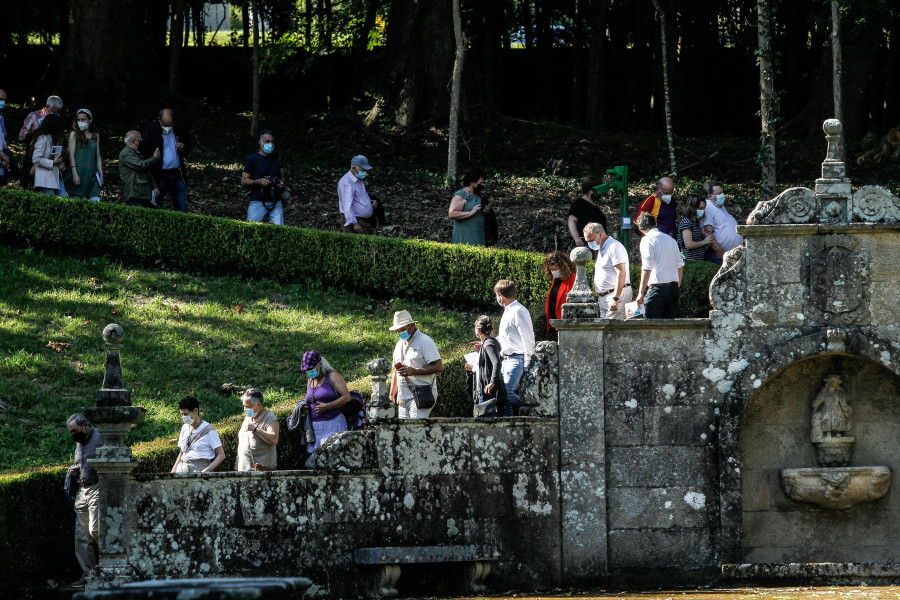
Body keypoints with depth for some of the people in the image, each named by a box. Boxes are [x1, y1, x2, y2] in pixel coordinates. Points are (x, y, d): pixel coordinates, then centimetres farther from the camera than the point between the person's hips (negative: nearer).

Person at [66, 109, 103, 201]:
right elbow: (71, 154, -2)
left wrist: (101, 175, 11)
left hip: (92, 173, 3)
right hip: (78, 172, -3)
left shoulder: (95, 136, 16)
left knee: (96, 201, -8)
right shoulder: (74, 134, 5)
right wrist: (74, 174, -12)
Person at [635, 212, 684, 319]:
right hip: (674, 287, 7)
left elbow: (647, 268, -15)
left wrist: (641, 293, -13)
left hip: (657, 288, -7)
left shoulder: (647, 240, -6)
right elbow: (680, 265, 18)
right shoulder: (670, 239, 15)